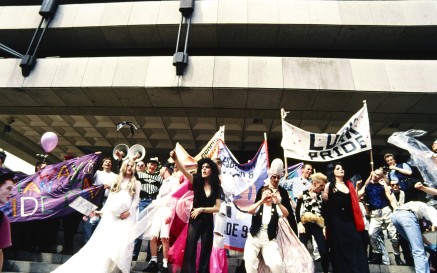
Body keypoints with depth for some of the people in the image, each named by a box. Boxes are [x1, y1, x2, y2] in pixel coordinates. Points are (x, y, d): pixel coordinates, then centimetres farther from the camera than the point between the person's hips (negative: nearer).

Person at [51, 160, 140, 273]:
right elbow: (109, 198, 18)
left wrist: (129, 211, -11)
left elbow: (136, 200, 3)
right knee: (104, 239, -5)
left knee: (123, 241, -13)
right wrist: (102, 210, 7)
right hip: (111, 213, 3)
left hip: (127, 214, -3)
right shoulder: (116, 181, 21)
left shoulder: (136, 183, 13)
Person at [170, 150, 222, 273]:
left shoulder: (217, 188, 0)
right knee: (190, 250, -4)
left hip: (208, 222, 2)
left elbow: (217, 208, 0)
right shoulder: (197, 182, -4)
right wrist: (176, 159, -38)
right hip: (194, 221, -2)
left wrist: (201, 209, -11)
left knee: (206, 251, 11)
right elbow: (185, 172, -22)